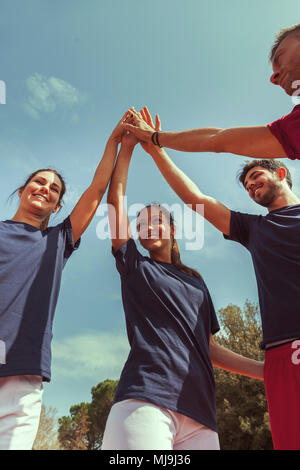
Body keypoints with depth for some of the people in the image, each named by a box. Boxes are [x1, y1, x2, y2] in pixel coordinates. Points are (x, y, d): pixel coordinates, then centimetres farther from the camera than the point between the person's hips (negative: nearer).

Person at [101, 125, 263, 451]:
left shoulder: (196, 282, 26)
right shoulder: (134, 267, 17)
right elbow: (116, 198, 12)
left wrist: (268, 370, 15)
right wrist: (127, 145, 16)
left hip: (198, 410, 4)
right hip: (146, 397, -4)